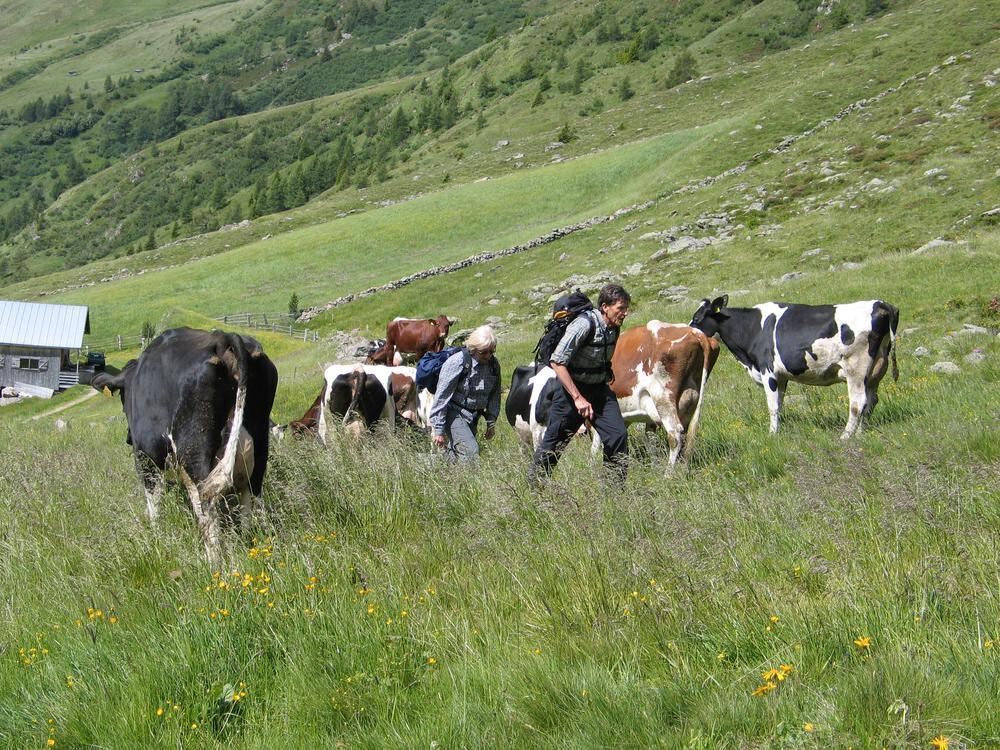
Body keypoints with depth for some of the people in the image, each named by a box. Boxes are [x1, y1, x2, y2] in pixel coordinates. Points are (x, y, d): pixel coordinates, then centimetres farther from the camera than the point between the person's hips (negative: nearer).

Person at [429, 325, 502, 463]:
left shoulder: (493, 364, 0)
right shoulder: (457, 362, -19)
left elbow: (494, 395, 15)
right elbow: (442, 395, -16)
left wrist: (491, 422, 15)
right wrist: (438, 429, -15)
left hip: (474, 416, 6)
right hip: (454, 414, -6)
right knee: (471, 452, -21)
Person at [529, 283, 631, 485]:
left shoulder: (614, 328, -1)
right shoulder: (584, 324, -24)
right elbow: (557, 362, -26)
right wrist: (578, 398, -26)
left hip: (599, 389, 6)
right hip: (571, 387, -6)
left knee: (618, 434, -6)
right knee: (554, 441, 3)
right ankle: (534, 485, 20)